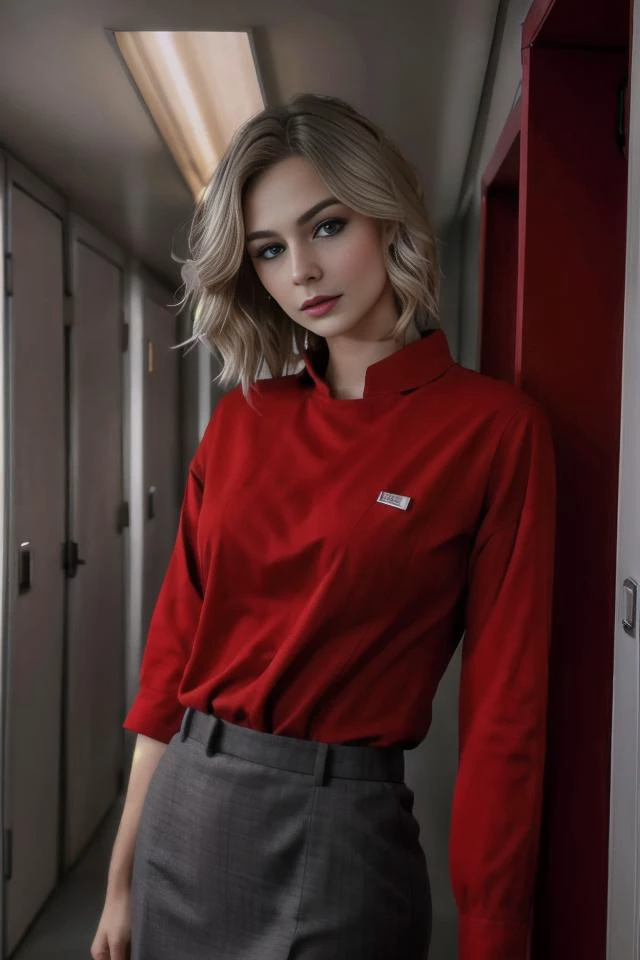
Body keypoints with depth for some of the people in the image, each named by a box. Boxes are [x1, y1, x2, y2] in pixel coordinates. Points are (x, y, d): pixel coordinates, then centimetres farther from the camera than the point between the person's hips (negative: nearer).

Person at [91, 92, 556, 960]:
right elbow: (175, 646, 5)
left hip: (335, 835, -4)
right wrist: (122, 877, 8)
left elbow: (505, 708, -10)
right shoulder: (242, 418, 2)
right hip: (183, 817, 5)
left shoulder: (494, 428, -11)